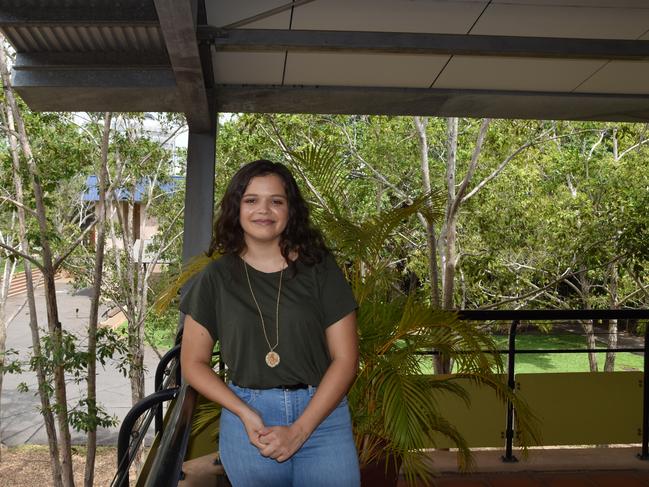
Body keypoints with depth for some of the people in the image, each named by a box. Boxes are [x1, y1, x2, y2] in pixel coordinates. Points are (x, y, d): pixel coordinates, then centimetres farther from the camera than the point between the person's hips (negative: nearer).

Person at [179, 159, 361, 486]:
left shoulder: (320, 269, -1)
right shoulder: (216, 278, 2)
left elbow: (345, 358, -3)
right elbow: (194, 363, 4)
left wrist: (299, 430, -12)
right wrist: (246, 414, -10)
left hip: (321, 415, 0)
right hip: (247, 417, 1)